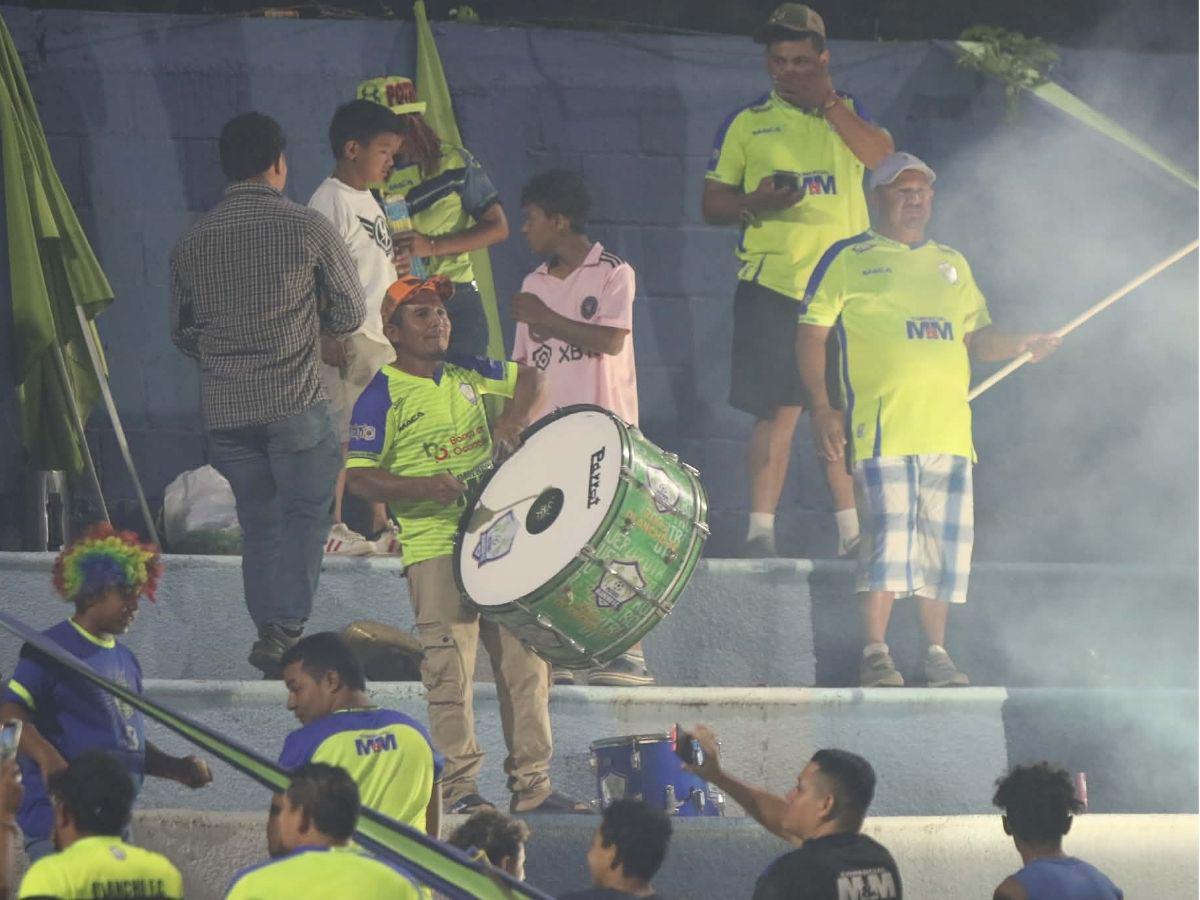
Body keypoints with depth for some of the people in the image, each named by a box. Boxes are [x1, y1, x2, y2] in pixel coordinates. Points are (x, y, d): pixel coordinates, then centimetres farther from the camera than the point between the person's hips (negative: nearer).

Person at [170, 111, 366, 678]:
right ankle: (285, 629, -13)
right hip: (296, 401, -4)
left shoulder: (193, 241, 5)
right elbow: (350, 313, 0)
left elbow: (182, 332, 13)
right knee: (305, 514, 2)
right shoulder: (307, 228, -6)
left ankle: (272, 636, 13)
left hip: (225, 408, 4)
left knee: (258, 522, 14)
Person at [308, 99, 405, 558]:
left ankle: (381, 526, 15)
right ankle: (331, 526, -6)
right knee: (342, 433, -8)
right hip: (347, 338, -9)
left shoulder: (368, 200, 18)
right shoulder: (329, 201, -11)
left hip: (380, 337, 9)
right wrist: (328, 335, -23)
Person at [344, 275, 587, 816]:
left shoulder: (468, 374, 12)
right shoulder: (382, 398, -5)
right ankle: (458, 787, -1)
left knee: (526, 660, 6)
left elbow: (532, 380, 23)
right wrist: (423, 488, -22)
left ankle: (532, 785, 12)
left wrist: (514, 418, 3)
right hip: (435, 550, -6)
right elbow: (357, 477, -9)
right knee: (450, 670, -8)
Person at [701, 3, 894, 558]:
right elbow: (712, 204, 9)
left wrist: (826, 101, -9)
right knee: (779, 410, -8)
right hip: (772, 284, -2)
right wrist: (754, 204, -11)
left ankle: (850, 531, 10)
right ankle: (760, 530, -8)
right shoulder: (747, 124, 10)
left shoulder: (848, 113, 14)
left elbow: (880, 156, -6)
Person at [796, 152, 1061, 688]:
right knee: (888, 537, -12)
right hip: (882, 425, -5)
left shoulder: (951, 264, 23)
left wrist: (1019, 346, 4)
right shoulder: (849, 260, 7)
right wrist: (821, 408, -7)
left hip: (948, 427, 5)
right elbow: (811, 334, 3)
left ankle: (937, 653, 11)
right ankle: (875, 653, -6)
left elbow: (978, 338, 24)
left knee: (946, 542, 3)